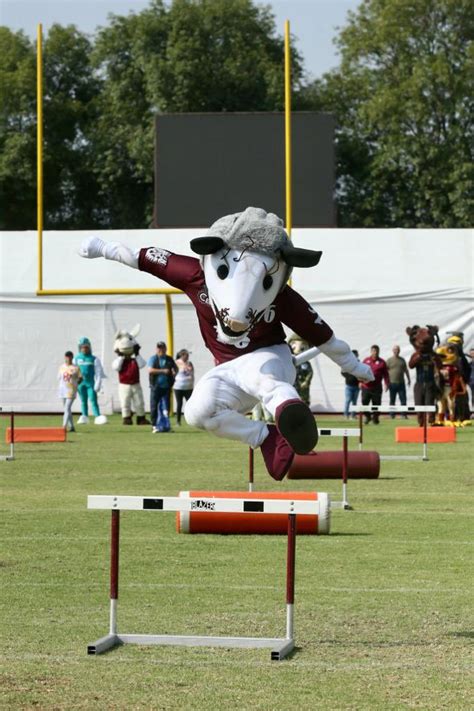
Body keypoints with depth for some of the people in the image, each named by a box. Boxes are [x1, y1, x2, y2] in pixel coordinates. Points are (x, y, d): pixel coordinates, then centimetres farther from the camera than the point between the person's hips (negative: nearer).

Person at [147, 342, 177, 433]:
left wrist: (174, 373, -3)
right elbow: (150, 370, -14)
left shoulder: (169, 359, 12)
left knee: (166, 407, 5)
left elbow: (175, 368, 22)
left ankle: (165, 425, 11)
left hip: (166, 387, 3)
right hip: (156, 387, -3)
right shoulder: (153, 359, 0)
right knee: (154, 406, -3)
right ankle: (154, 425, 1)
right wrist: (163, 371, -20)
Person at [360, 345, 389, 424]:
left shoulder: (381, 362, 2)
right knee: (364, 402, 0)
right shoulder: (366, 360, 8)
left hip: (376, 387, -1)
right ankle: (367, 416, 20)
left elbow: (385, 374, 2)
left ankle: (375, 418, 13)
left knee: (376, 403, 0)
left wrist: (386, 384, -4)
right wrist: (360, 382, 7)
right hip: (366, 387, 1)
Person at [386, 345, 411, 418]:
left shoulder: (402, 360, 12)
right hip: (392, 383, -3)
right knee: (392, 401, 4)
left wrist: (408, 379, 15)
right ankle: (392, 415, 10)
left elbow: (406, 370, 20)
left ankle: (404, 415, -1)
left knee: (403, 400, -3)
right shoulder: (389, 360, 1)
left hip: (401, 383, 3)